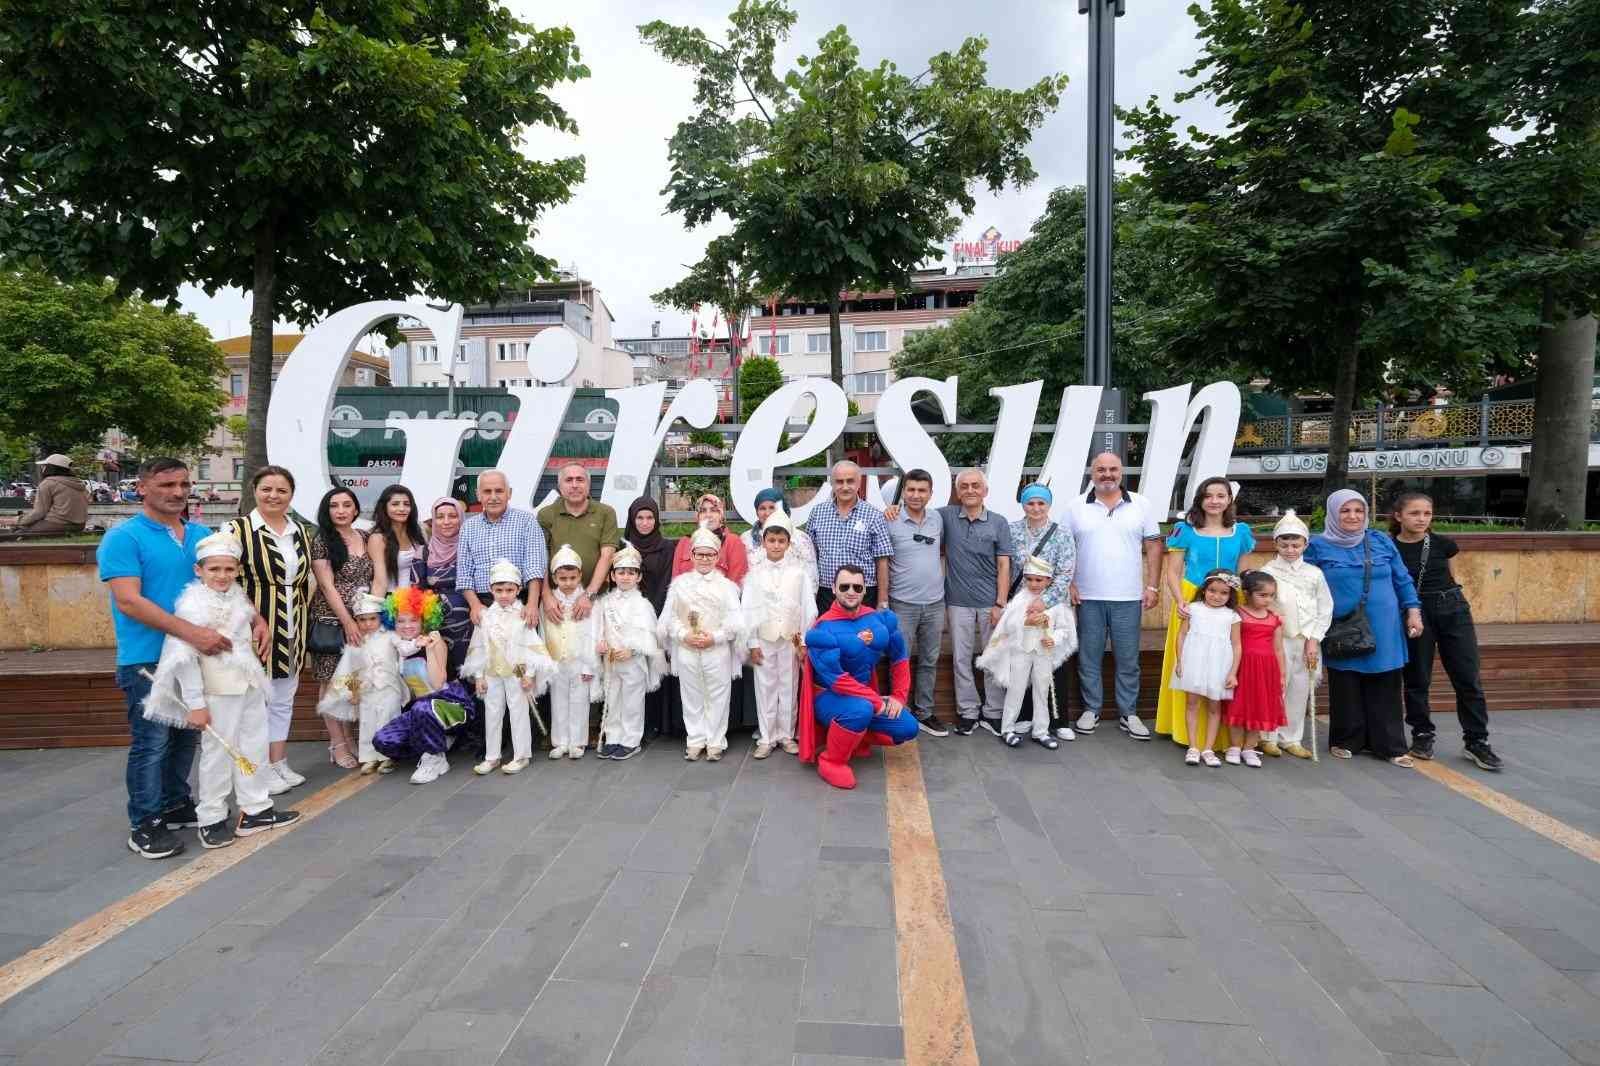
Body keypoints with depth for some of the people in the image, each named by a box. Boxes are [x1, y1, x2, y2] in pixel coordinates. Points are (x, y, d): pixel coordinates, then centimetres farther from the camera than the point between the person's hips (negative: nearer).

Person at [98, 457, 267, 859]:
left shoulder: (202, 535, 8)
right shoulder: (123, 538, -10)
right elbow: (128, 602, -19)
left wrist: (256, 619, -6)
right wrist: (191, 632, -27)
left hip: (195, 656, 6)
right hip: (148, 659, -6)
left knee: (186, 737, 16)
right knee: (151, 742, 1)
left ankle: (175, 805, 31)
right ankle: (145, 824, 14)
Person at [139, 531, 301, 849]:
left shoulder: (236, 594, 6)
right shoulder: (193, 605, -18)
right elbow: (184, 658, -20)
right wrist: (195, 704, -19)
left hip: (249, 685, 8)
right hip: (219, 691, -8)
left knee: (255, 747, 14)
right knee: (219, 752, 3)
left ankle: (256, 810, 27)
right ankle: (210, 820, 19)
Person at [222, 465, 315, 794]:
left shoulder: (302, 532, 11)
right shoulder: (237, 529, -8)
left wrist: (304, 624, 14)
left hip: (291, 630, 6)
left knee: (284, 699, 13)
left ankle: (279, 763, 24)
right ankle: (261, 768, 12)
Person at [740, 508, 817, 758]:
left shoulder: (799, 570, -2)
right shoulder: (756, 572, -1)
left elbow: (808, 606, 0)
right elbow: (748, 609, 0)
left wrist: (805, 641, -2)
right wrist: (752, 643, -3)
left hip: (790, 639, 0)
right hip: (764, 639, 0)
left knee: (789, 687, 8)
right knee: (765, 688, 6)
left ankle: (786, 735, 21)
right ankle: (766, 737, 15)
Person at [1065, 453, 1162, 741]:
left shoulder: (1141, 505, 4)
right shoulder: (1076, 507, 3)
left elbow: (1153, 546, 5)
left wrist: (1151, 586, 0)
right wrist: (1069, 583, -4)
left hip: (1129, 597, 0)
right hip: (1088, 597, 0)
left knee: (1128, 659, 6)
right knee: (1089, 657, 7)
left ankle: (1128, 713, 18)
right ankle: (1091, 710, 19)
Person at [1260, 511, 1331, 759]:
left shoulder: (1314, 574, 6)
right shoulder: (1268, 572, 0)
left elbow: (1325, 609, 6)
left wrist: (1314, 640, -1)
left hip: (1307, 641, 3)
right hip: (1277, 640, -2)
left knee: (1300, 690, 7)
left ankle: (1291, 739, 18)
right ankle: (1269, 737, 9)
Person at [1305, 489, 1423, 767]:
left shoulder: (1381, 541, 7)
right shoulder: (1318, 546, -1)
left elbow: (1402, 580, 12)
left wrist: (1413, 611, 5)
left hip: (1383, 631, 2)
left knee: (1385, 690, 6)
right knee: (1346, 690, 5)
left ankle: (1390, 745, 15)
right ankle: (1346, 741, 19)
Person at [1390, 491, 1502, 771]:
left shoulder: (1442, 544, 0)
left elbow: (1449, 574, 19)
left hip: (1453, 611, 2)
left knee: (1468, 677, 2)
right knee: (1417, 678, 5)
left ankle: (1476, 740, 12)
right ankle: (1422, 734, 21)